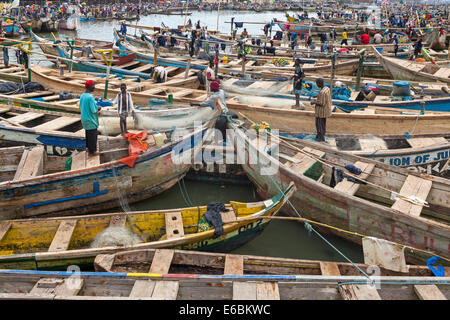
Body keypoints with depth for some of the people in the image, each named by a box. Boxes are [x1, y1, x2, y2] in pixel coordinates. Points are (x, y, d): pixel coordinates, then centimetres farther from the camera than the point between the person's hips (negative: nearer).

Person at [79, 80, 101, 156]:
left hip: (84, 118, 8)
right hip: (91, 120, -8)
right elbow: (93, 111, -24)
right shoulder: (90, 97, -23)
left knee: (88, 134, 21)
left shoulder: (82, 96, 3)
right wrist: (98, 111, -1)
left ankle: (89, 148, 33)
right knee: (92, 135, 3)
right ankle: (92, 151, 10)